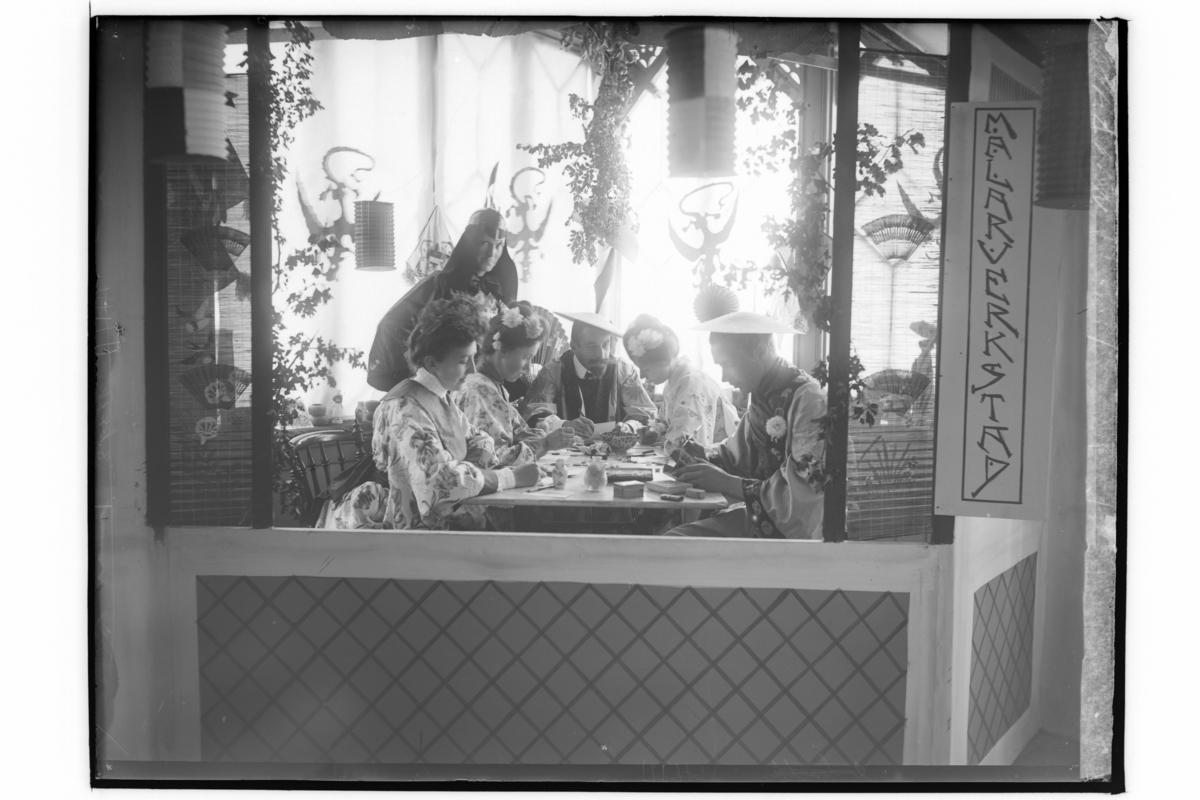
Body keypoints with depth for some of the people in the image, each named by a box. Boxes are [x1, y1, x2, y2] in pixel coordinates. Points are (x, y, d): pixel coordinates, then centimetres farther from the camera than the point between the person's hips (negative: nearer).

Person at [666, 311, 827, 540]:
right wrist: (700, 455, -2)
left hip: (794, 533, -8)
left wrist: (725, 483, -20)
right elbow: (735, 455, 19)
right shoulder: (762, 397, 8)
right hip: (755, 518, 8)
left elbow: (803, 496, -24)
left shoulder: (810, 401, -18)